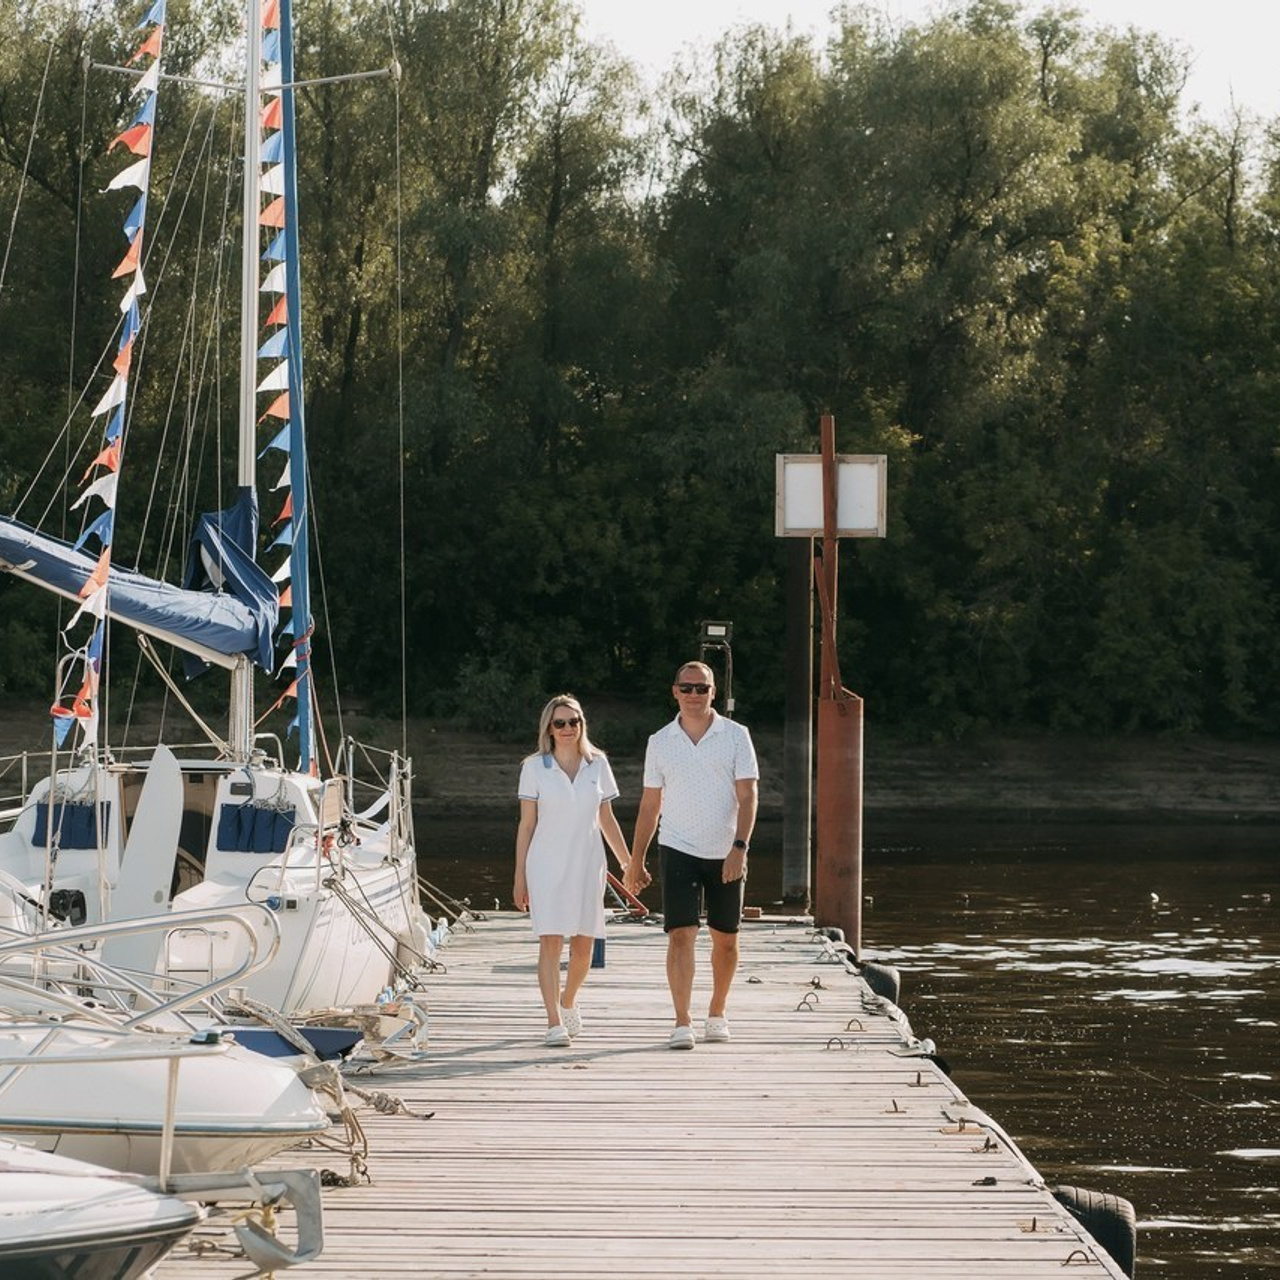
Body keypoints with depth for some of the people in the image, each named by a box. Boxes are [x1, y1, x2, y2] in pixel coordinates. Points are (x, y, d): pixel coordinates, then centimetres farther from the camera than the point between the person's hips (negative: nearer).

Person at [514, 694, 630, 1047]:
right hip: (547, 864, -3)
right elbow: (526, 824, 2)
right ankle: (554, 1023, -12)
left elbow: (607, 819, 13)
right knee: (551, 941, -11)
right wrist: (520, 876, 0)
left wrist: (627, 862, 11)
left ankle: (568, 1001, 35)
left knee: (584, 944, 8)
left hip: (587, 865, 3)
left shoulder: (597, 764, 6)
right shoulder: (535, 767, 0)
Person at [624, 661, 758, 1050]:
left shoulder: (736, 736, -1)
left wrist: (740, 847, -18)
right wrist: (636, 861, 10)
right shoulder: (660, 742, 5)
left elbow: (748, 796, -6)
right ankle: (682, 1022, -16)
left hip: (725, 855, 0)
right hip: (678, 851, 0)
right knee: (681, 934, -12)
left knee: (725, 939, 9)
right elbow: (650, 805, 11)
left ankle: (716, 1014, 27)